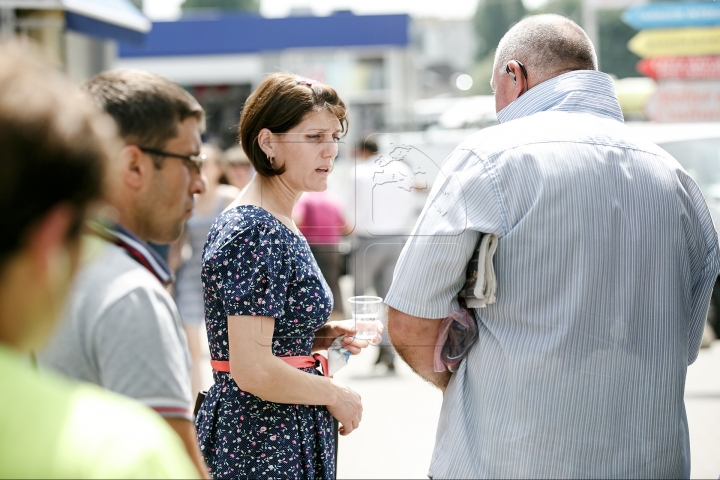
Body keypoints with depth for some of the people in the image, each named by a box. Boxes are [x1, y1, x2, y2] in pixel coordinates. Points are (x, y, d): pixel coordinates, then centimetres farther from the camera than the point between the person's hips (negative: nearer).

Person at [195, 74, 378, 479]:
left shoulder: (279, 225, 11)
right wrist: (336, 395, -12)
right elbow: (252, 370, -24)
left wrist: (319, 337, 6)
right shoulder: (255, 234, -19)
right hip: (263, 445, -10)